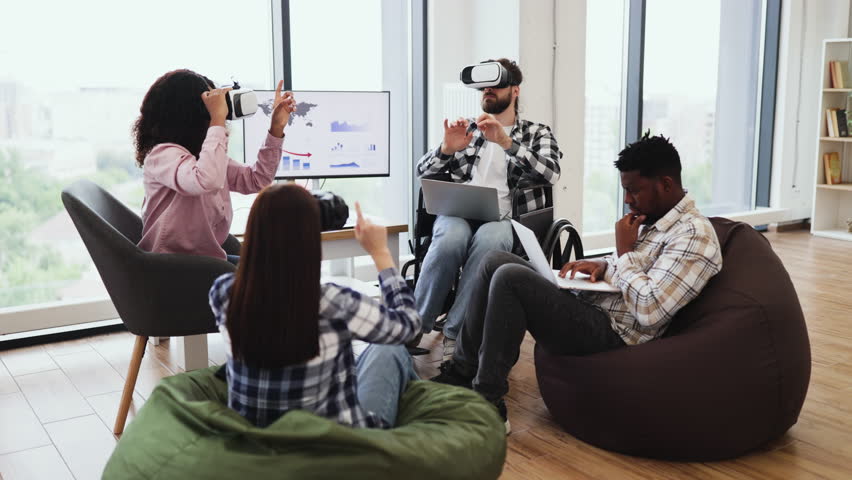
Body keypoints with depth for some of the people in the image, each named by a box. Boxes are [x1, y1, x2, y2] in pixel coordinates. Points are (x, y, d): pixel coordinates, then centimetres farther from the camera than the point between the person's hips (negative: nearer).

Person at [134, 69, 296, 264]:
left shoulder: (204, 153, 9)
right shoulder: (162, 154, -18)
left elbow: (257, 180, 12)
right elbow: (207, 181, -39)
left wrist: (276, 128, 5)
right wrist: (218, 120, -30)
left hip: (208, 261, 9)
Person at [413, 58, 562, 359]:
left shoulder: (537, 133, 16)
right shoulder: (467, 130, 22)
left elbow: (550, 173, -4)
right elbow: (423, 171, 15)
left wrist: (505, 142, -16)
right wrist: (447, 148, -7)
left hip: (503, 218, -1)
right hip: (457, 213, 2)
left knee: (488, 240, -38)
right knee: (451, 237, -36)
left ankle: (455, 334, -27)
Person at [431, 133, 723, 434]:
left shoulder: (693, 235, -16)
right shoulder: (652, 216, 13)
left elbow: (649, 311, -25)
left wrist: (624, 252, -13)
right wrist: (603, 265, 5)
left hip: (609, 332, -10)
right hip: (588, 303, 10)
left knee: (510, 277, -25)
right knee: (496, 262, 4)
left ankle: (488, 403, -17)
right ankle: (462, 372, 6)